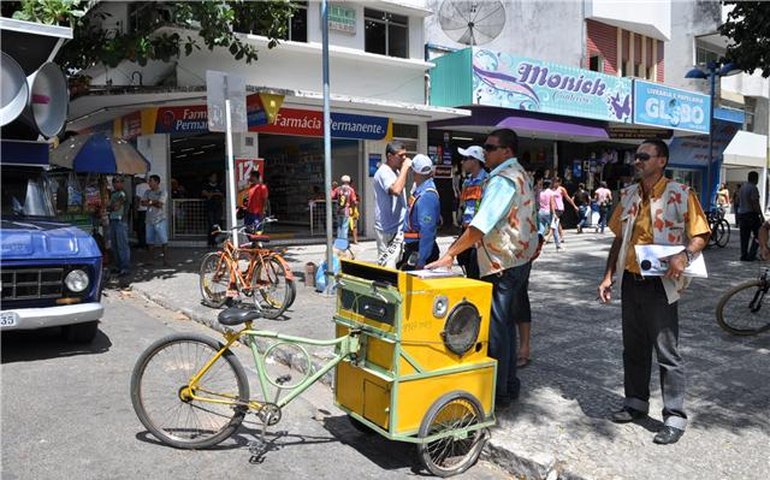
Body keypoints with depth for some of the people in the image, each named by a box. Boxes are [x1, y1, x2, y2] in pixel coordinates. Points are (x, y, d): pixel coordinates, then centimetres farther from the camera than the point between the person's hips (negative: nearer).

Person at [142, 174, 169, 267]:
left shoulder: (162, 193, -3)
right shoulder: (148, 192, 14)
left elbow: (160, 204, -16)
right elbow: (143, 202, 1)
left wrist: (150, 202, -5)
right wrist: (154, 202, -13)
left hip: (160, 220, -6)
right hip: (150, 220, 6)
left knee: (163, 240, -5)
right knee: (151, 241, 10)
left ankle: (165, 260, -2)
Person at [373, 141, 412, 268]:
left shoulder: (396, 171, 15)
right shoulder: (383, 172, -15)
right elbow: (396, 190, -33)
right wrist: (405, 168, -24)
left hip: (398, 226, 10)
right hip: (388, 229, -10)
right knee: (388, 265, -8)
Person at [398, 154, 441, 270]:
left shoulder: (427, 195, -21)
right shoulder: (420, 190, 9)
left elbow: (427, 230, -25)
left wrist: (421, 261, -25)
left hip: (420, 250, -9)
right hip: (412, 248, 9)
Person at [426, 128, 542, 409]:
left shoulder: (503, 179, -17)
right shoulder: (520, 175, 15)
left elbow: (482, 224, -27)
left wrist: (449, 255, -29)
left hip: (502, 264, -10)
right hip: (520, 258, 10)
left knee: (496, 328, -3)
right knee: (506, 323, 17)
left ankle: (497, 394, 5)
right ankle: (509, 386, 28)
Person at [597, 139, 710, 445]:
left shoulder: (680, 194, -8)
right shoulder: (628, 195, 9)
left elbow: (700, 235, -6)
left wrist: (684, 256, -27)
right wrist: (608, 276, 9)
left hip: (660, 284, -6)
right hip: (630, 281, 6)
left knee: (667, 352, 0)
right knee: (633, 348, 16)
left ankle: (675, 417, 11)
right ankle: (636, 402, 31)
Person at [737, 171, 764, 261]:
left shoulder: (742, 187, 13)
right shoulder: (753, 188, -14)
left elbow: (738, 201, 20)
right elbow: (755, 203, -18)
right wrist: (761, 215, -14)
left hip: (741, 214, 8)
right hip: (751, 214, -8)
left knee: (744, 236, 9)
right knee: (758, 234, 2)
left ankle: (744, 255, 9)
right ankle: (751, 255, -2)